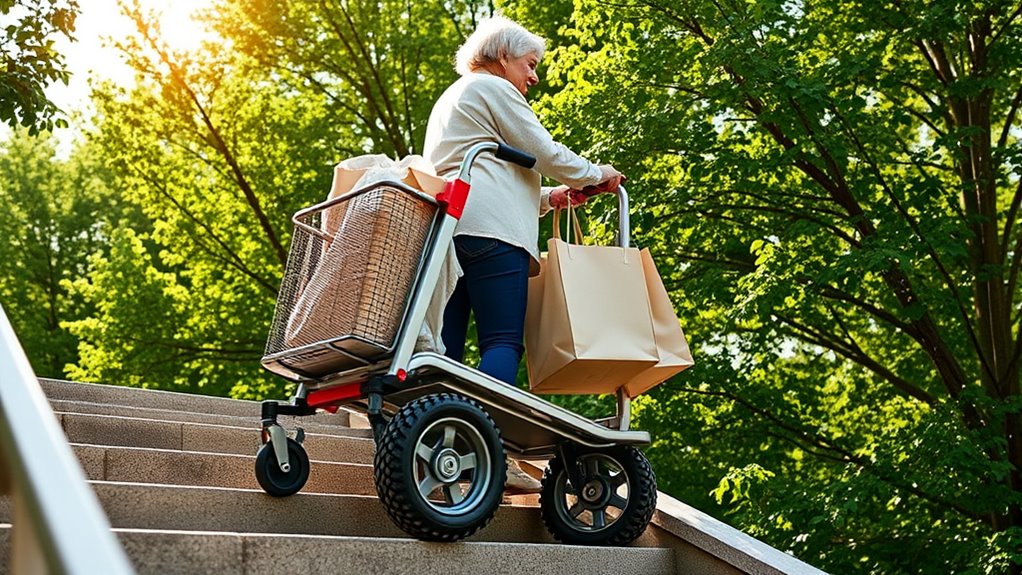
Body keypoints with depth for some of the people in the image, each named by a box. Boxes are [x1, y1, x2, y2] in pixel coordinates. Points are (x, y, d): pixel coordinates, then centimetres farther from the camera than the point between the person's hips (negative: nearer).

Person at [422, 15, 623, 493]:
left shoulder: (449, 100, 35)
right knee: (502, 342, -14)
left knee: (446, 345, 0)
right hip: (489, 228, -9)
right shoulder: (492, 88, 6)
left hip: (443, 227, 9)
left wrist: (550, 197, 27)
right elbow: (545, 152, 1)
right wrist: (596, 176, 16)